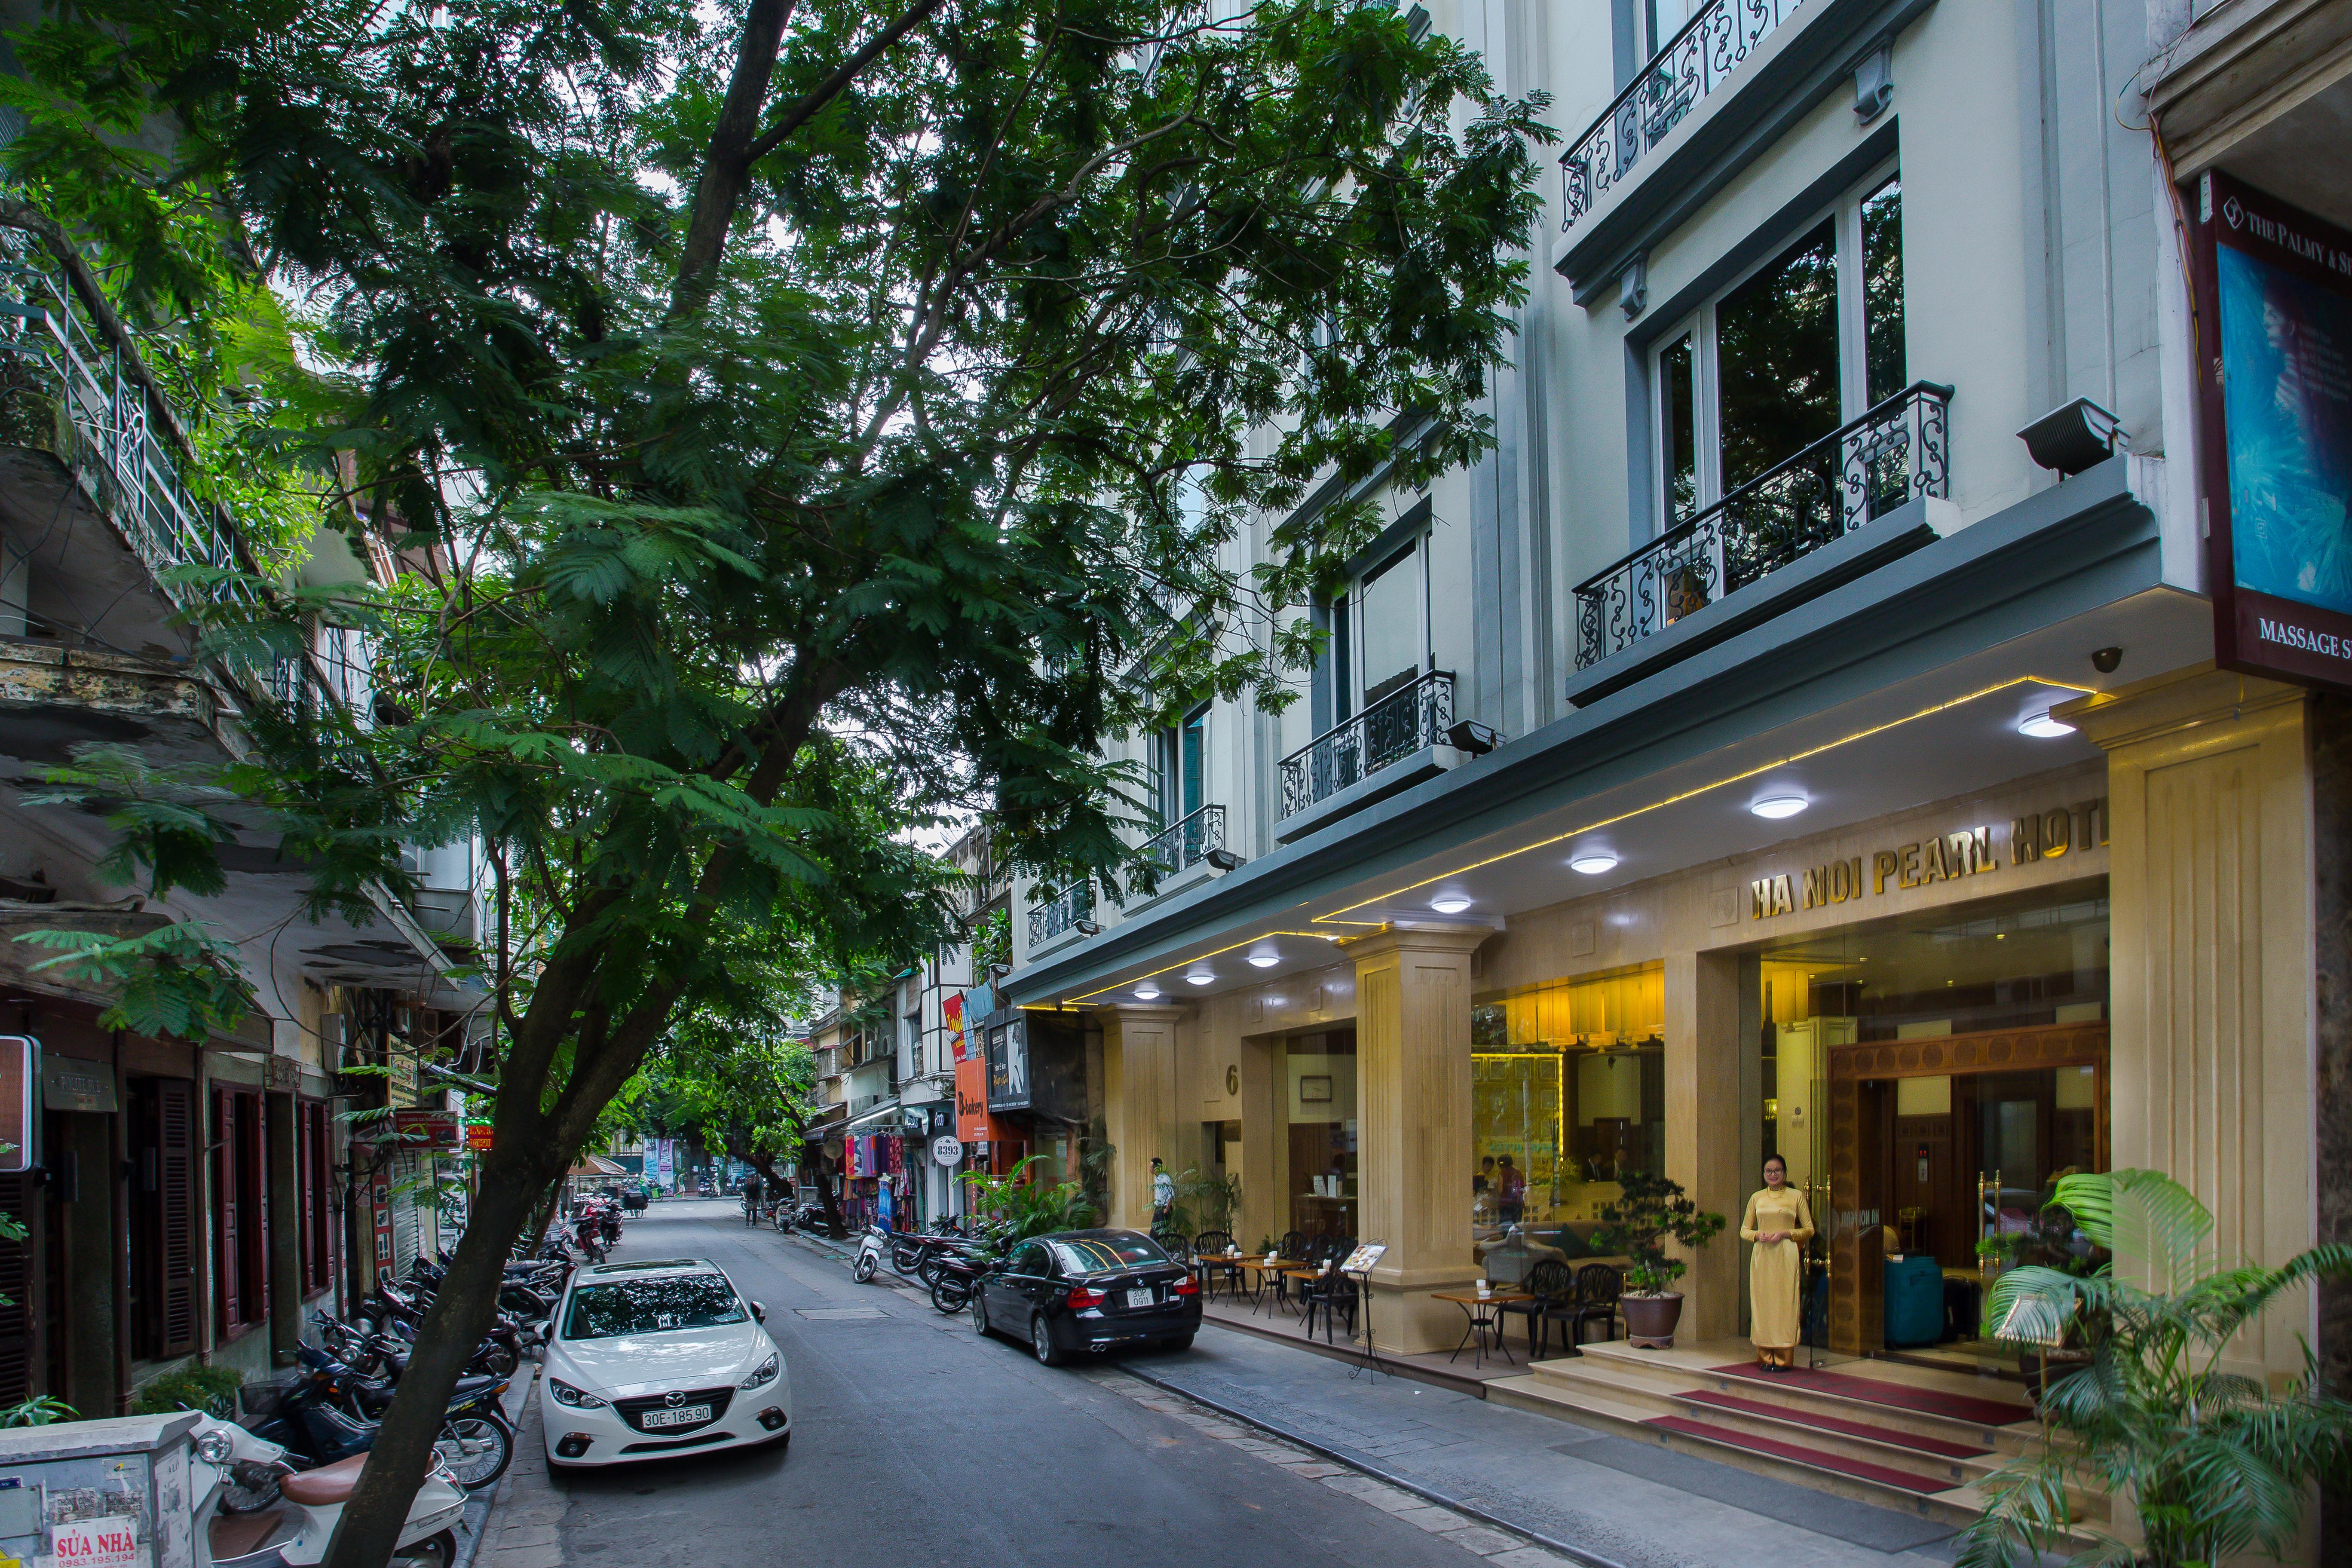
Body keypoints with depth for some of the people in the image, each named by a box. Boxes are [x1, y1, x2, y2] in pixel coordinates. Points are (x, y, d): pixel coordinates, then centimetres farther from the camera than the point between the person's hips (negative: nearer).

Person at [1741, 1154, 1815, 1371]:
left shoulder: (1796, 1196, 5)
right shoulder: (1757, 1198, 12)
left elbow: (1809, 1230, 4)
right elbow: (1744, 1230, 15)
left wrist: (1785, 1233, -11)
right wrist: (1758, 1235, -6)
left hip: (1787, 1255, -2)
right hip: (1762, 1255, 3)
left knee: (1785, 1303, -4)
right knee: (1762, 1303, 1)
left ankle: (1783, 1358, 1)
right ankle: (1765, 1357, 7)